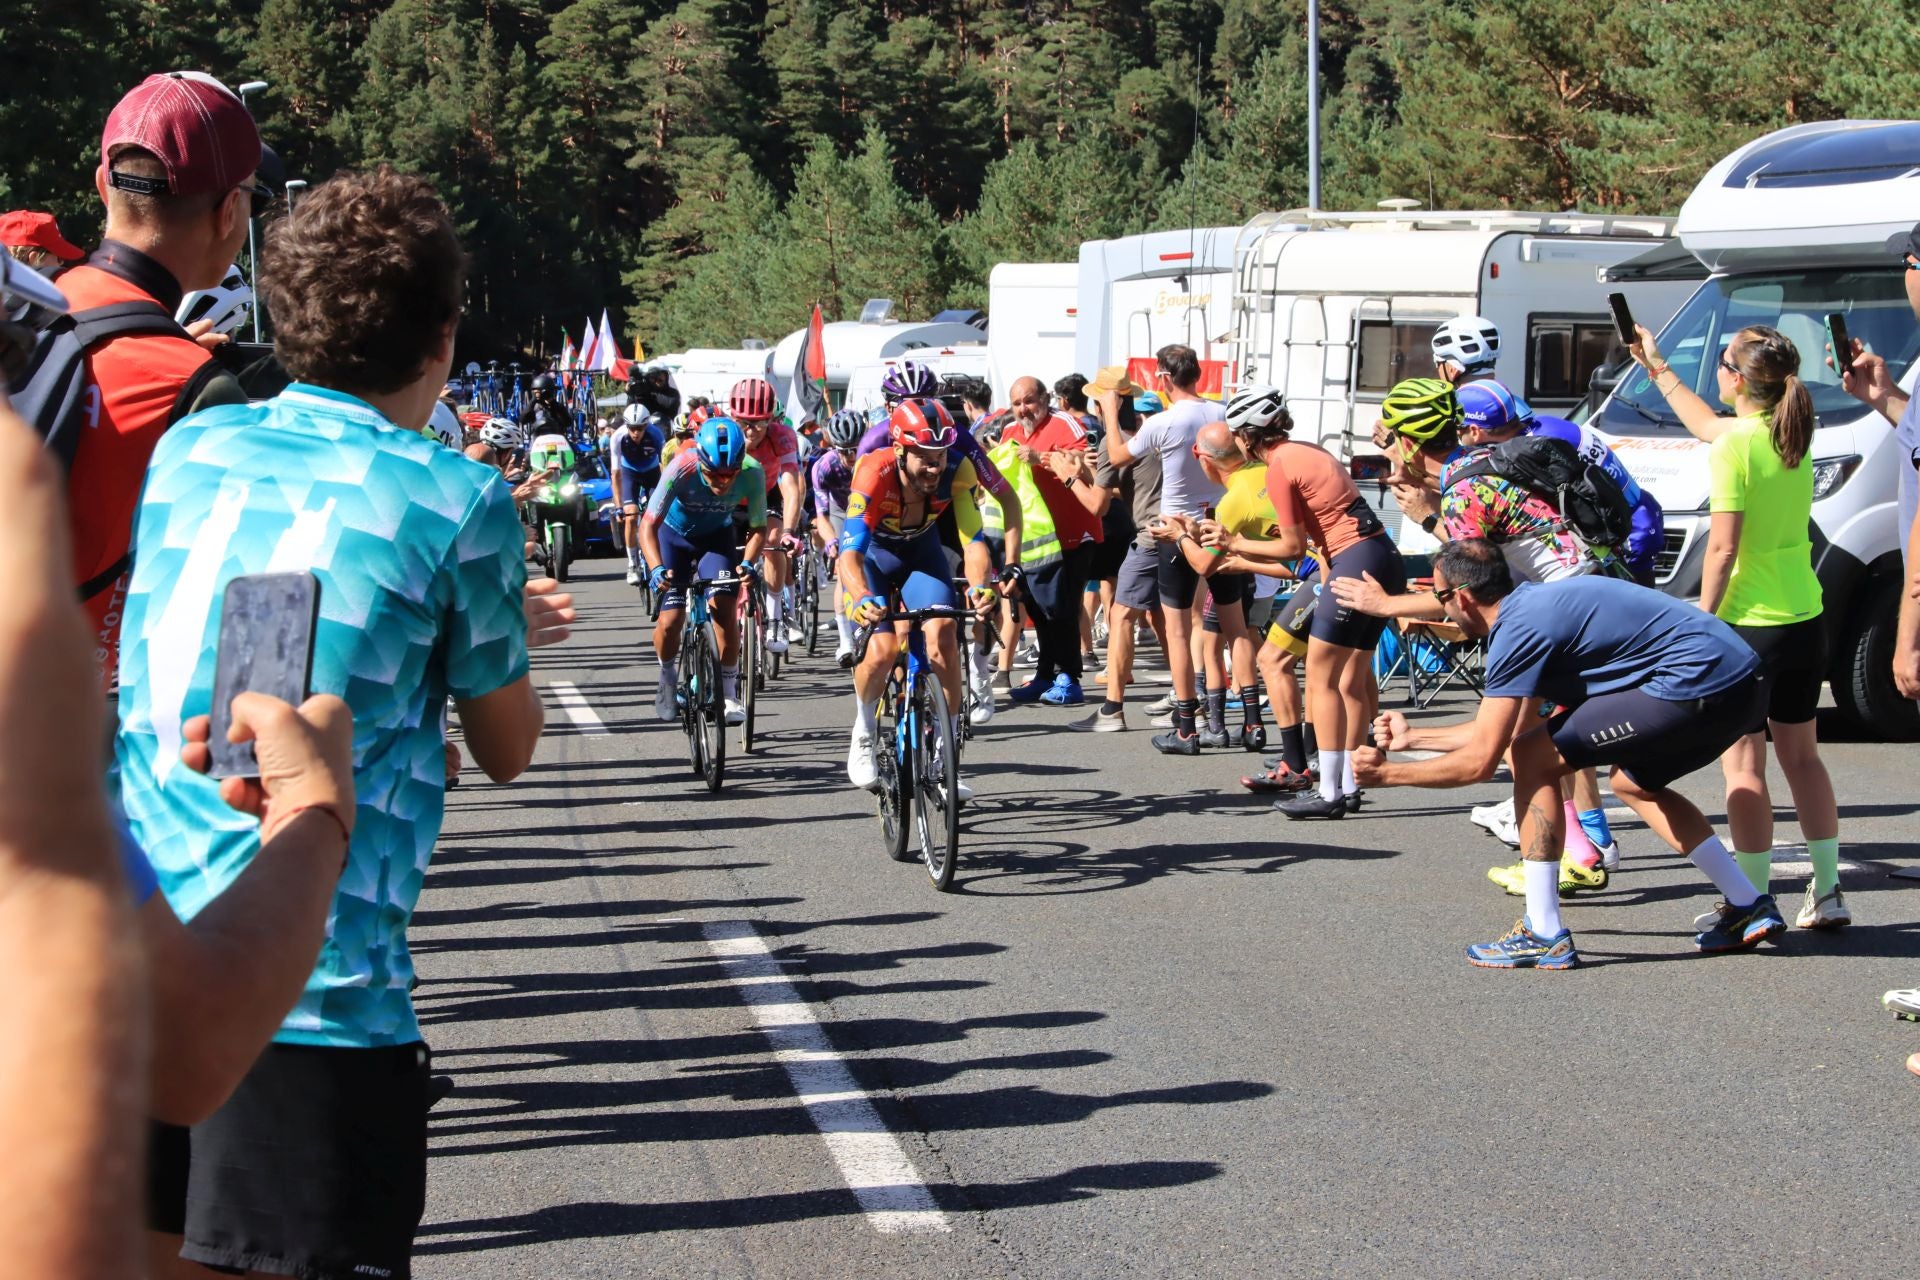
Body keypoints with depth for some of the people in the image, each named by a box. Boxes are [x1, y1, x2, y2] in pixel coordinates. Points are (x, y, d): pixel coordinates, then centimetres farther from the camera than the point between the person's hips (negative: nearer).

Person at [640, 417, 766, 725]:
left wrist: (748, 562, -34)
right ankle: (668, 679, 19)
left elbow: (758, 527, -16)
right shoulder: (682, 468, -36)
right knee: (669, 620, -11)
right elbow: (649, 524, -33)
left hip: (717, 537, 1)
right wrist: (656, 567, -48)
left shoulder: (751, 473, -30)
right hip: (674, 535, -1)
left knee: (725, 609, -18)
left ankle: (729, 692, -2)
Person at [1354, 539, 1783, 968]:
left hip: (1697, 686, -10)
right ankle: (1749, 908, 29)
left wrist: (1387, 774, 4)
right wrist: (1413, 738, 38)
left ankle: (1544, 936, 0)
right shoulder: (1535, 602, 21)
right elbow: (1512, 728, 31)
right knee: (1634, 782, 32)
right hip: (1741, 679, 10)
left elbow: (1480, 761, -9)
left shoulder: (1519, 629, -8)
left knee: (1532, 759, -4)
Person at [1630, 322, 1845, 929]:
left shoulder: (1735, 447, -16)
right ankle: (1827, 893, 20)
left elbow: (1723, 548, -19)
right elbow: (1708, 426, 27)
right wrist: (1658, 370, 37)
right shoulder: (1793, 435, 8)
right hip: (1806, 621, 8)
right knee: (1800, 754, 17)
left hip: (1748, 625, -8)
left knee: (1742, 765, -1)